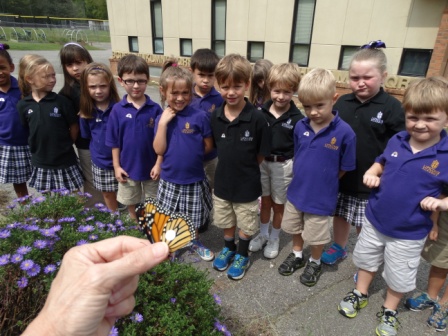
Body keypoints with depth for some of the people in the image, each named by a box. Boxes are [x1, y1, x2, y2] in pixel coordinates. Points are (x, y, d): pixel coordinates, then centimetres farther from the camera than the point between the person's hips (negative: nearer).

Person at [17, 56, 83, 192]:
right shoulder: (23, 105, -4)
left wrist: (65, 145, 1)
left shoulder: (61, 101, -11)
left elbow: (74, 127, -4)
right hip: (40, 162, 3)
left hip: (65, 161, -2)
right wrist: (39, 146, 4)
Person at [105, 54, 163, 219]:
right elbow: (114, 142, -2)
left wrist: (158, 164, -10)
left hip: (151, 167, -1)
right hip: (128, 168, 1)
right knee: (132, 205, 20)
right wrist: (116, 166, -3)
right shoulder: (117, 109, -8)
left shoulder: (155, 109, -11)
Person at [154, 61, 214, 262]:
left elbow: (208, 146, -5)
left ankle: (194, 242, 46)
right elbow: (159, 150, -11)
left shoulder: (200, 116, -13)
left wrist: (191, 154, -1)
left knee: (194, 217, 19)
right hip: (170, 179, 2)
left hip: (194, 178, -1)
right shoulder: (162, 118, -5)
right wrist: (163, 123, -18)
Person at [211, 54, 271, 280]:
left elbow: (261, 155, -10)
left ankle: (243, 255, 43)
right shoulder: (215, 116, -10)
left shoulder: (256, 118, -21)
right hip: (222, 181, 4)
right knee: (226, 222, 24)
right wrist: (231, 164, -1)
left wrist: (245, 167, 0)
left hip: (247, 185, -3)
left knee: (245, 225, 18)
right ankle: (229, 248, 51)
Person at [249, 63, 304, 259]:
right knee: (265, 201, 18)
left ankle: (274, 238, 35)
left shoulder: (297, 118, -12)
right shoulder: (261, 112, -7)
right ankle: (263, 234, 39)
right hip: (262, 162, 2)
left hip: (283, 165, -2)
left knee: (278, 204, 14)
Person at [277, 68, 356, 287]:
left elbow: (344, 168, -10)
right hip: (296, 191, 4)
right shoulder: (300, 126, -9)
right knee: (295, 229, 25)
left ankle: (315, 262, 45)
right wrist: (300, 178, 2)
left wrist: (323, 182, -3)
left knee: (317, 235, 17)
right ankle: (297, 255, 50)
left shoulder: (344, 132, -22)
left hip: (321, 196, -4)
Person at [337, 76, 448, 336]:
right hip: (375, 219, 4)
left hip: (409, 232, -3)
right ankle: (361, 294, 49)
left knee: (400, 277, 18)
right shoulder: (397, 141, -8)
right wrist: (372, 173, -8)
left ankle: (390, 311, 44)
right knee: (367, 259, 24)